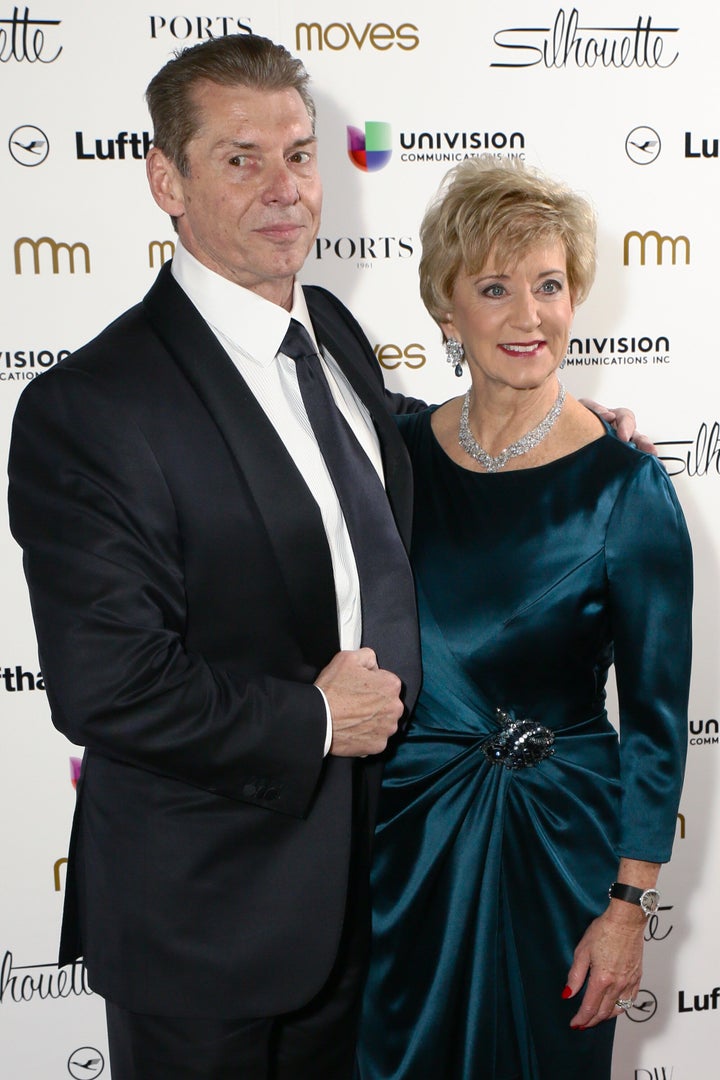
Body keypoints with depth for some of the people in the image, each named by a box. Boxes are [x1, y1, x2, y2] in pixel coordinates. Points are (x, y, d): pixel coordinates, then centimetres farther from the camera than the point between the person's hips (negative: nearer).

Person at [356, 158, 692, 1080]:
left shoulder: (625, 487, -14)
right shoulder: (398, 452, -3)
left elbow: (656, 717, -9)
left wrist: (628, 906, -9)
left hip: (558, 839, -3)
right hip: (406, 829, 3)